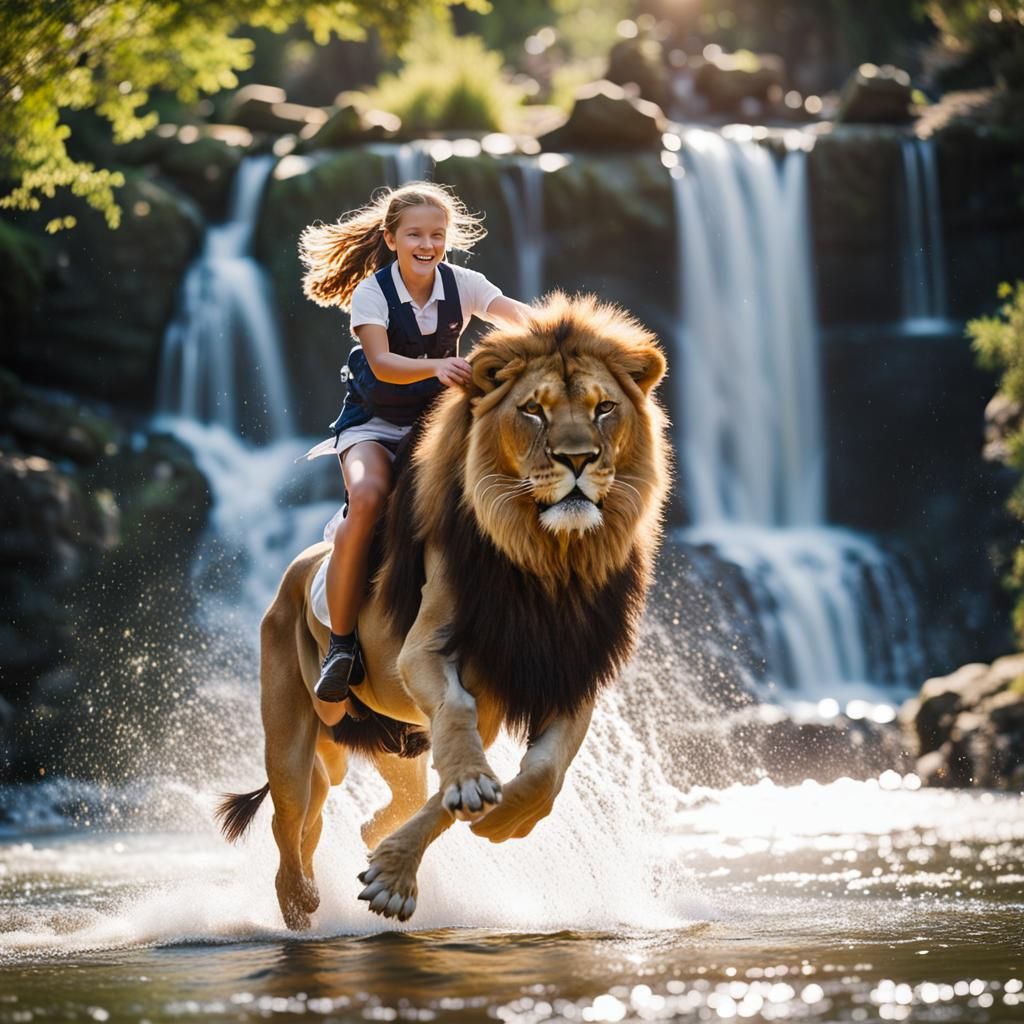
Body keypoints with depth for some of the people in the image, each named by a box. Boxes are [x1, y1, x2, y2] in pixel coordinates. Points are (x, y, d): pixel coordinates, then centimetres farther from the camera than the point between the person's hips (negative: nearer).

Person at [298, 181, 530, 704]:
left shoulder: (461, 284, -3)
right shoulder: (372, 292, -11)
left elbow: (517, 315, -19)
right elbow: (381, 363, -27)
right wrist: (436, 366, -45)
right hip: (374, 421, -4)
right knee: (368, 496, -33)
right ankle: (341, 642, -25)